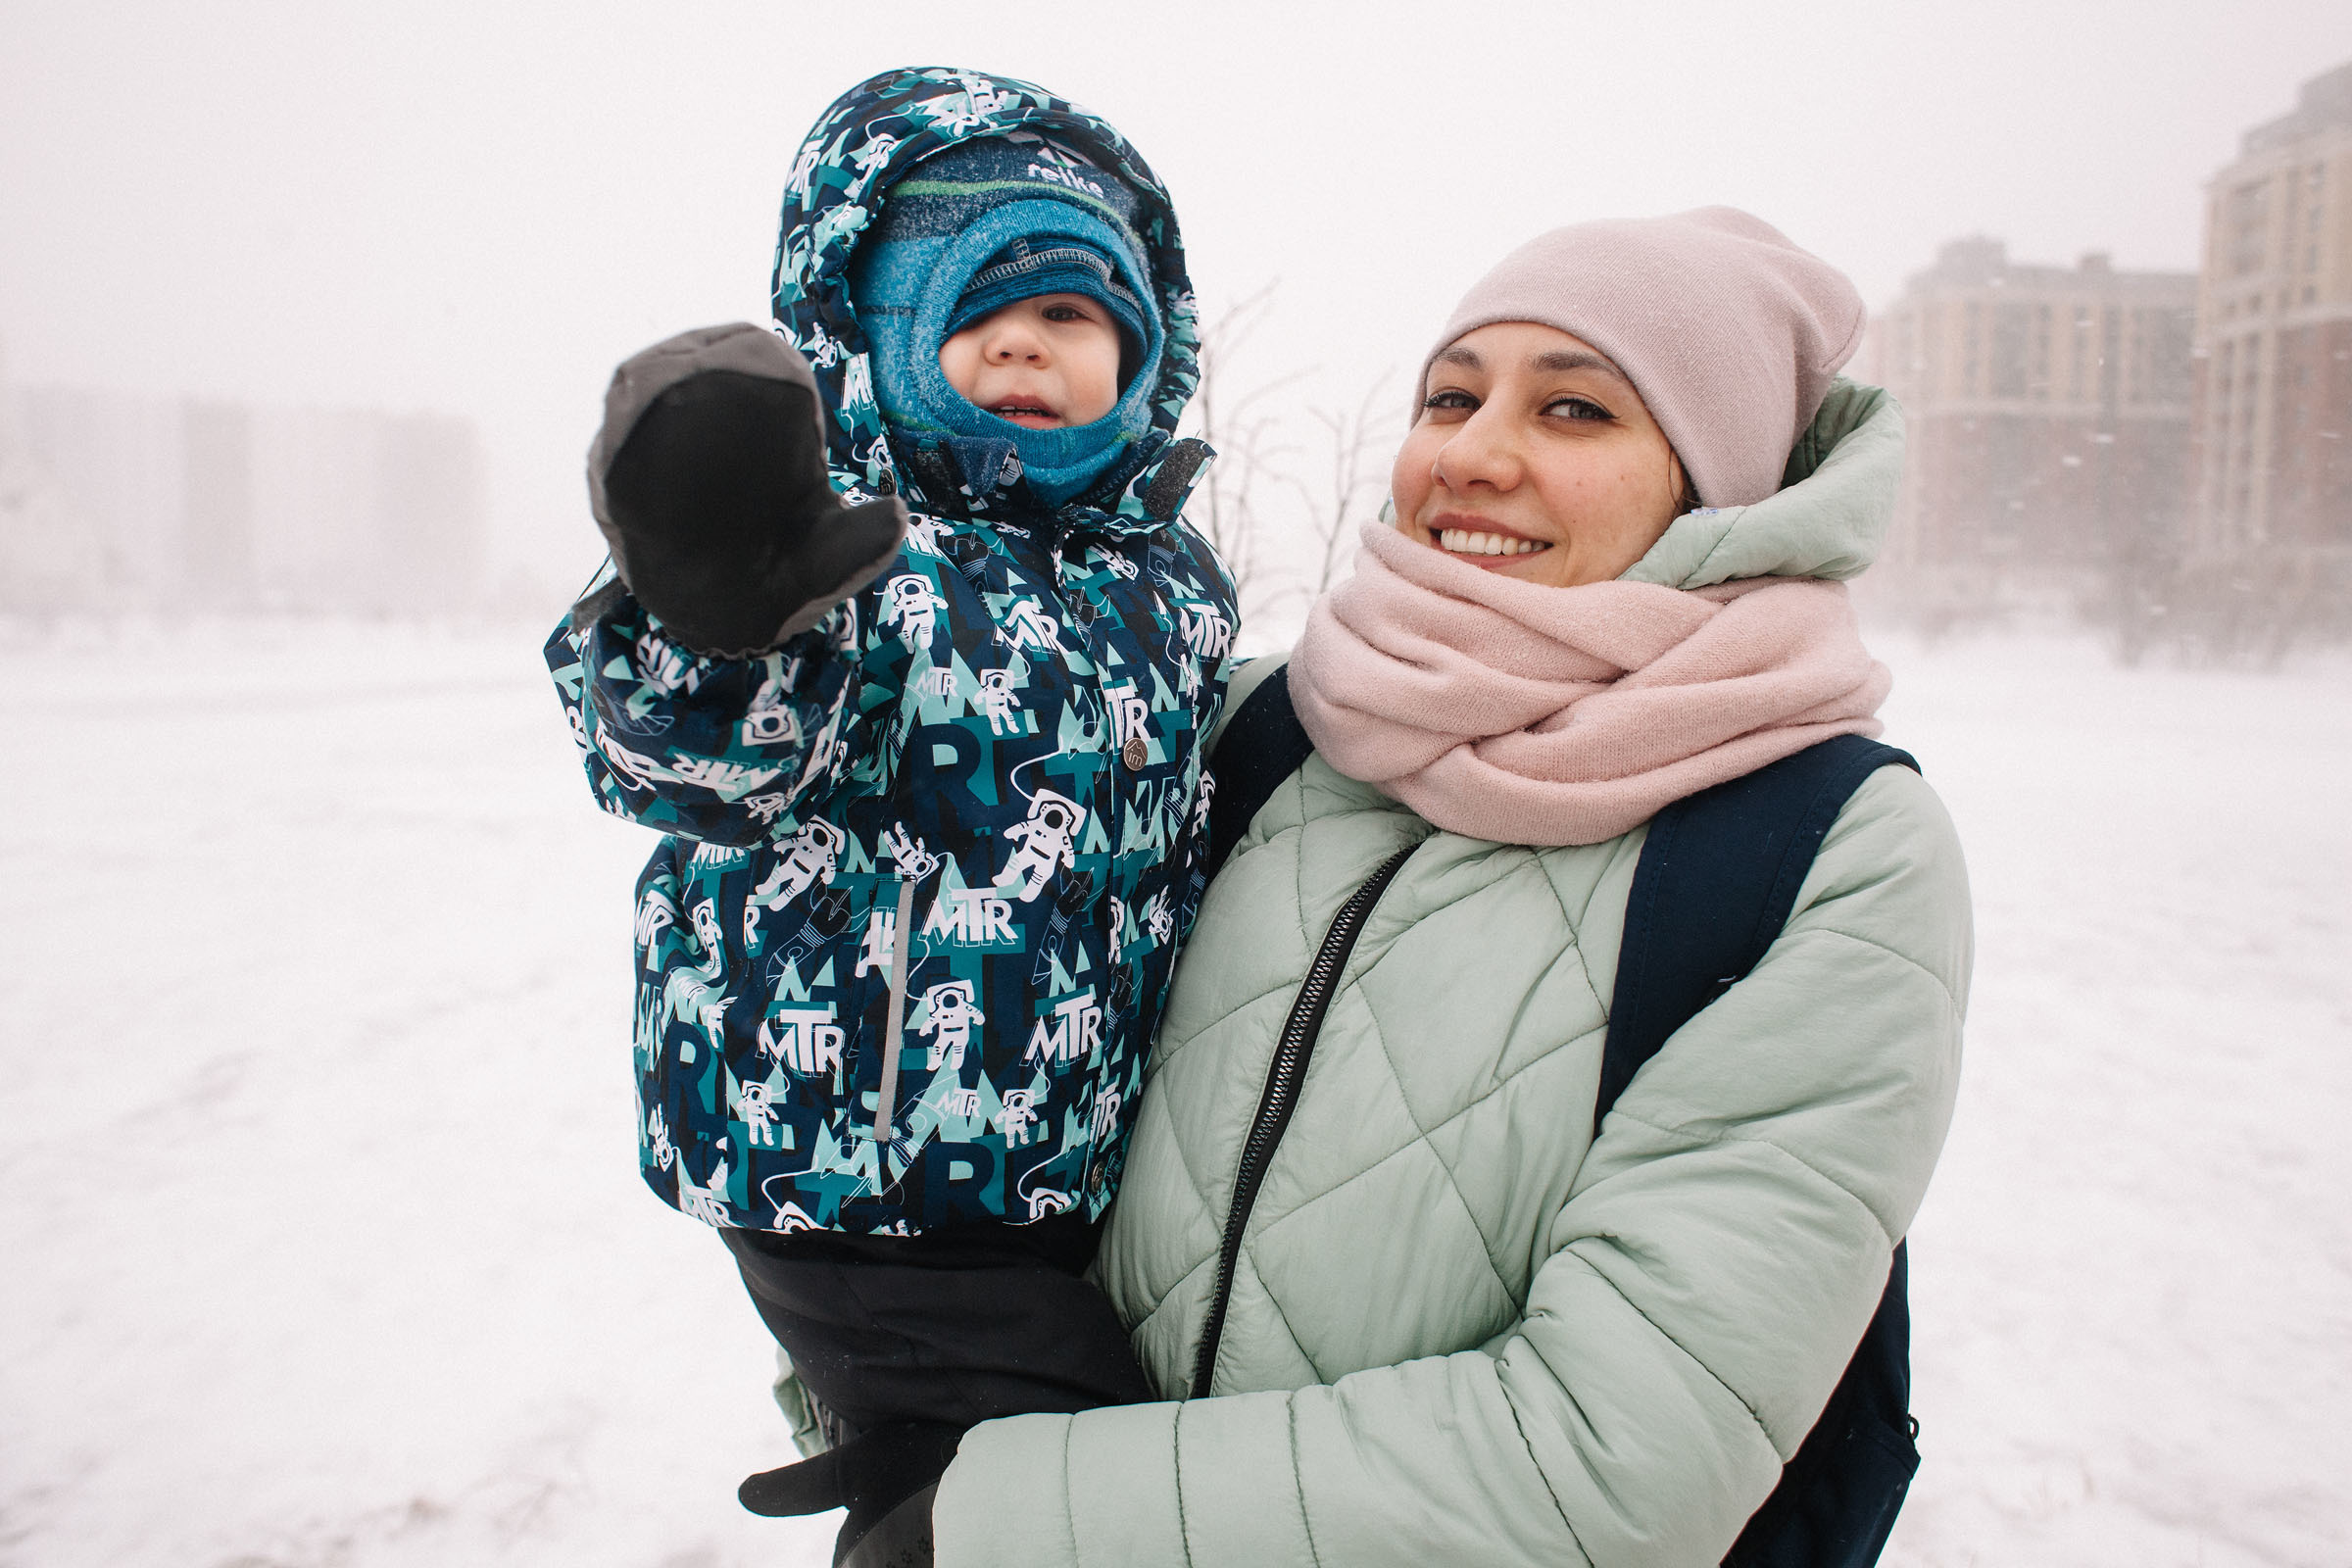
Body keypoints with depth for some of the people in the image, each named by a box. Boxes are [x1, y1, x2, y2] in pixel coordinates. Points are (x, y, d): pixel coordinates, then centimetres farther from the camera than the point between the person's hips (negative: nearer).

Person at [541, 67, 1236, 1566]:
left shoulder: (1168, 575, 6)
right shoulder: (851, 538, -11)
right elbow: (692, 765, -26)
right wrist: (717, 608, -46)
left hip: (1080, 1153, 6)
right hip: (849, 1157, -5)